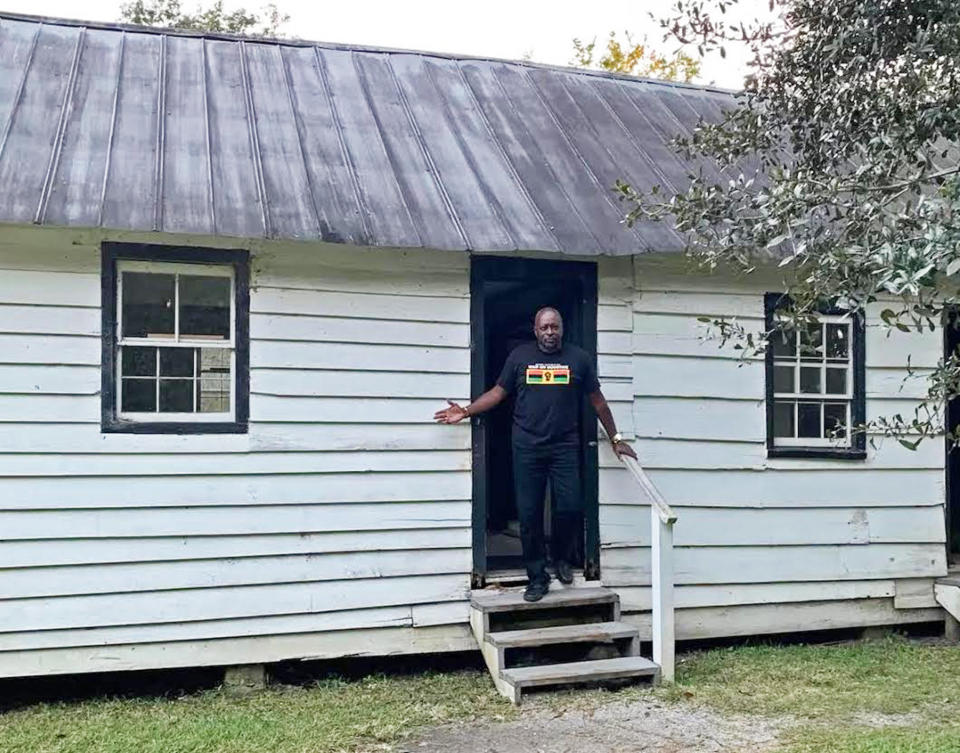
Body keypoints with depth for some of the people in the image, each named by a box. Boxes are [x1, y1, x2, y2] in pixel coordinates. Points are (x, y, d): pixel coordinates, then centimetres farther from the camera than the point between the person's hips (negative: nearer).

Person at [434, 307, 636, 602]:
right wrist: (466, 411, 0)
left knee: (570, 508, -8)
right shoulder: (520, 356, 6)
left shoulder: (578, 358, 6)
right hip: (527, 448, 0)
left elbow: (597, 401, 11)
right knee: (529, 516, 0)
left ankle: (563, 558, 21)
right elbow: (498, 392, 9)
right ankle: (537, 578, 12)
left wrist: (615, 439, 12)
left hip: (565, 447, 0)